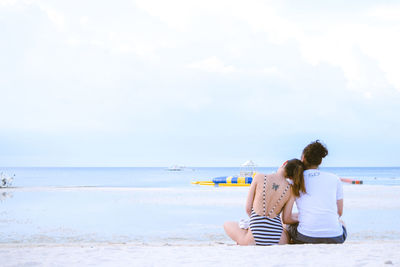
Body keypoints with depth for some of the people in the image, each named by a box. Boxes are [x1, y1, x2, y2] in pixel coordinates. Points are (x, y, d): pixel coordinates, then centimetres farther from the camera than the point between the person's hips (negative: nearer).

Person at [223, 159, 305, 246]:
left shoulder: (259, 177, -4)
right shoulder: (291, 189, -2)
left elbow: (248, 209, 1)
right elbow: (287, 219, 6)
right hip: (277, 241, 1)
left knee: (227, 224, 29)